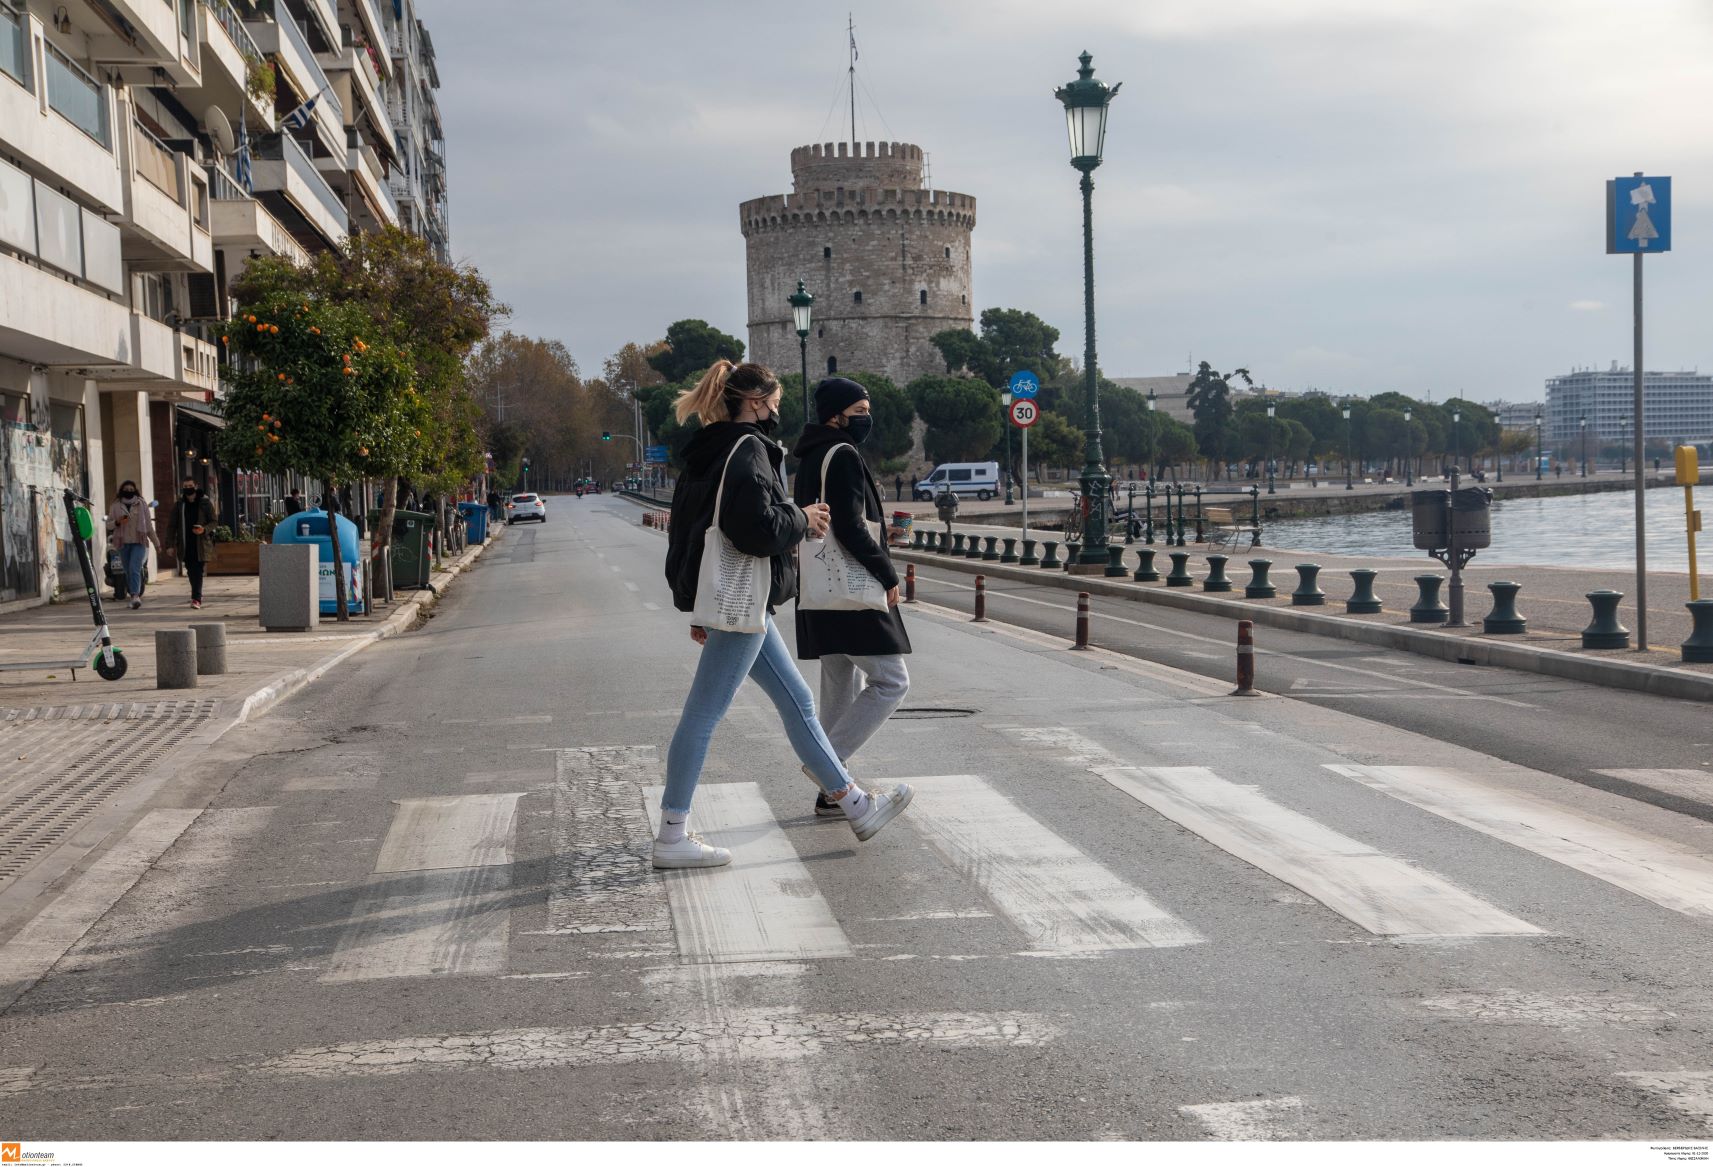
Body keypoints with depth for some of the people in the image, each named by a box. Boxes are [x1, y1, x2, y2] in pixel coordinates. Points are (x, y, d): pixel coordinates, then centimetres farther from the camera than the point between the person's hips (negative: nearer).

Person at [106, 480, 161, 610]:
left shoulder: (141, 504, 7)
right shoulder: (116, 505, 8)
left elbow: (149, 525, 11)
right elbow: (108, 524, 9)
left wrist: (156, 543, 11)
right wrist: (117, 522, -14)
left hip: (139, 542, -2)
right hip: (123, 543, 2)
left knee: (134, 569, -19)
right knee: (128, 572, 5)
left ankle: (135, 595, -29)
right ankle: (134, 596, 16)